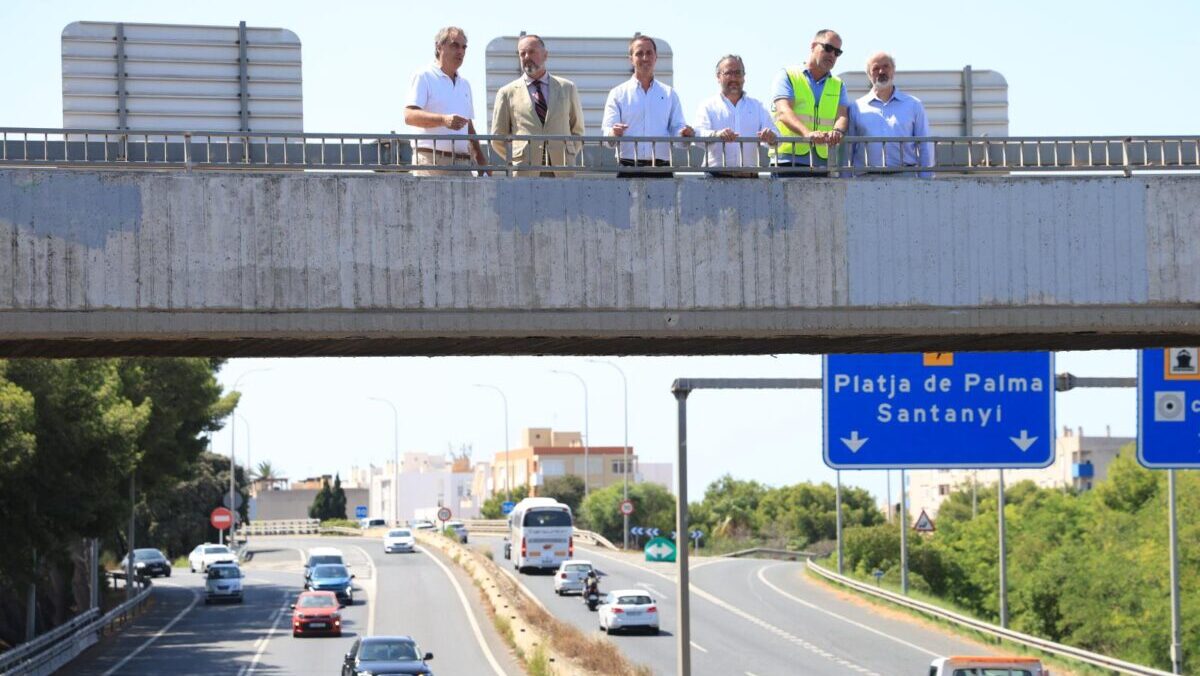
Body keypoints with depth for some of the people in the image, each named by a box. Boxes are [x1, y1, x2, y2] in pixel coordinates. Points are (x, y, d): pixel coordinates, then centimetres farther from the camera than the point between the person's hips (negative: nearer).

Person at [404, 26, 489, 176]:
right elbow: (409, 116, -13)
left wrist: (480, 157, 18)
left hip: (462, 162, 7)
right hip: (432, 161, -7)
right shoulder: (424, 78, 1)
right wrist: (443, 120, -27)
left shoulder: (464, 84, 25)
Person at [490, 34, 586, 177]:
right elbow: (498, 139, 13)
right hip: (525, 173, -1)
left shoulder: (567, 88, 15)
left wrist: (569, 157, 8)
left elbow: (577, 130, 21)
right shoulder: (507, 93, 9)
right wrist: (517, 160, 5)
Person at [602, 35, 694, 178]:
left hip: (661, 169, 2)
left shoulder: (669, 94, 18)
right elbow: (607, 129, 2)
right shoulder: (618, 94, 11)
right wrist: (613, 133, -23)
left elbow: (677, 126, 13)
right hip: (628, 169, -2)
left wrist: (683, 133, -12)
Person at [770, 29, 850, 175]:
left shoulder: (838, 86, 22)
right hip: (788, 160, -3)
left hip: (822, 162, 3)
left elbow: (842, 115, 5)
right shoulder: (788, 76, 9)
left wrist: (837, 131, -21)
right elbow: (783, 112, -8)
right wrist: (807, 133, -28)